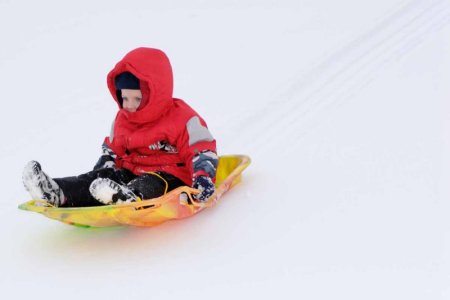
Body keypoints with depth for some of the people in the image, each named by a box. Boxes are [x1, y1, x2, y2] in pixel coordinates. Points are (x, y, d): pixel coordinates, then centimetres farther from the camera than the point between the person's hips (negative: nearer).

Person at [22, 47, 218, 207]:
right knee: (102, 175, -20)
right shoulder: (122, 119, 14)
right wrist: (104, 167, 9)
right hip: (131, 172, 6)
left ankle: (130, 198, -73)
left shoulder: (181, 118, -7)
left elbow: (203, 150, -12)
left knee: (150, 185, -39)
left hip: (171, 176, -6)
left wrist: (203, 179, -27)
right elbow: (111, 149, 27)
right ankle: (58, 194, -43)